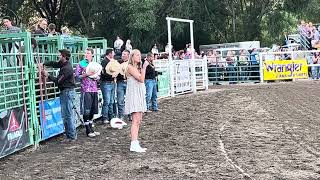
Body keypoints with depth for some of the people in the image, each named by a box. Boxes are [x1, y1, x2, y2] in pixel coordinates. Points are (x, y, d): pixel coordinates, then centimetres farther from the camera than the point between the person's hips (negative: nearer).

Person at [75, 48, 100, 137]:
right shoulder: (81, 64, 2)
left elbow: (98, 77, 22)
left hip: (94, 89, 5)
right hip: (86, 90, -5)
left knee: (92, 110, 9)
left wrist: (96, 77, -1)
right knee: (86, 111, -5)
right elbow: (77, 76, -3)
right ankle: (88, 130, 1)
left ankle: (91, 128, 18)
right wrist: (86, 74, -16)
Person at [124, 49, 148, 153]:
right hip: (133, 95, -10)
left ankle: (135, 144, 12)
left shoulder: (138, 67, 18)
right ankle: (134, 144, -17)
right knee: (136, 120, -15)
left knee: (139, 120, 8)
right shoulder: (130, 67, -9)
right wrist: (144, 67, -16)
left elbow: (141, 80, 14)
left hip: (139, 95, 10)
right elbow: (141, 79, -17)